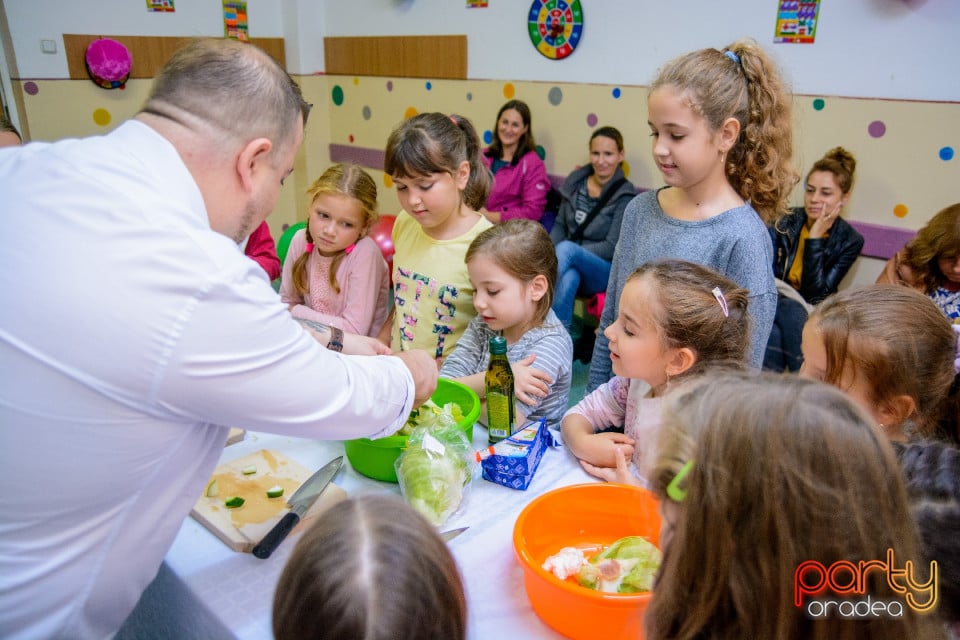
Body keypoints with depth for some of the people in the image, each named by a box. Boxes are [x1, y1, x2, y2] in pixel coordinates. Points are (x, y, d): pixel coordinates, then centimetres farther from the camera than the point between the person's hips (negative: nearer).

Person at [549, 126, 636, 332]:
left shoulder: (625, 196, -6)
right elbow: (560, 225, 12)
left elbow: (612, 248, -10)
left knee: (566, 248, -34)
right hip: (570, 264, 3)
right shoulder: (576, 181, 8)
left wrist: (567, 252, -18)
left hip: (604, 271, -2)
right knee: (569, 277, -37)